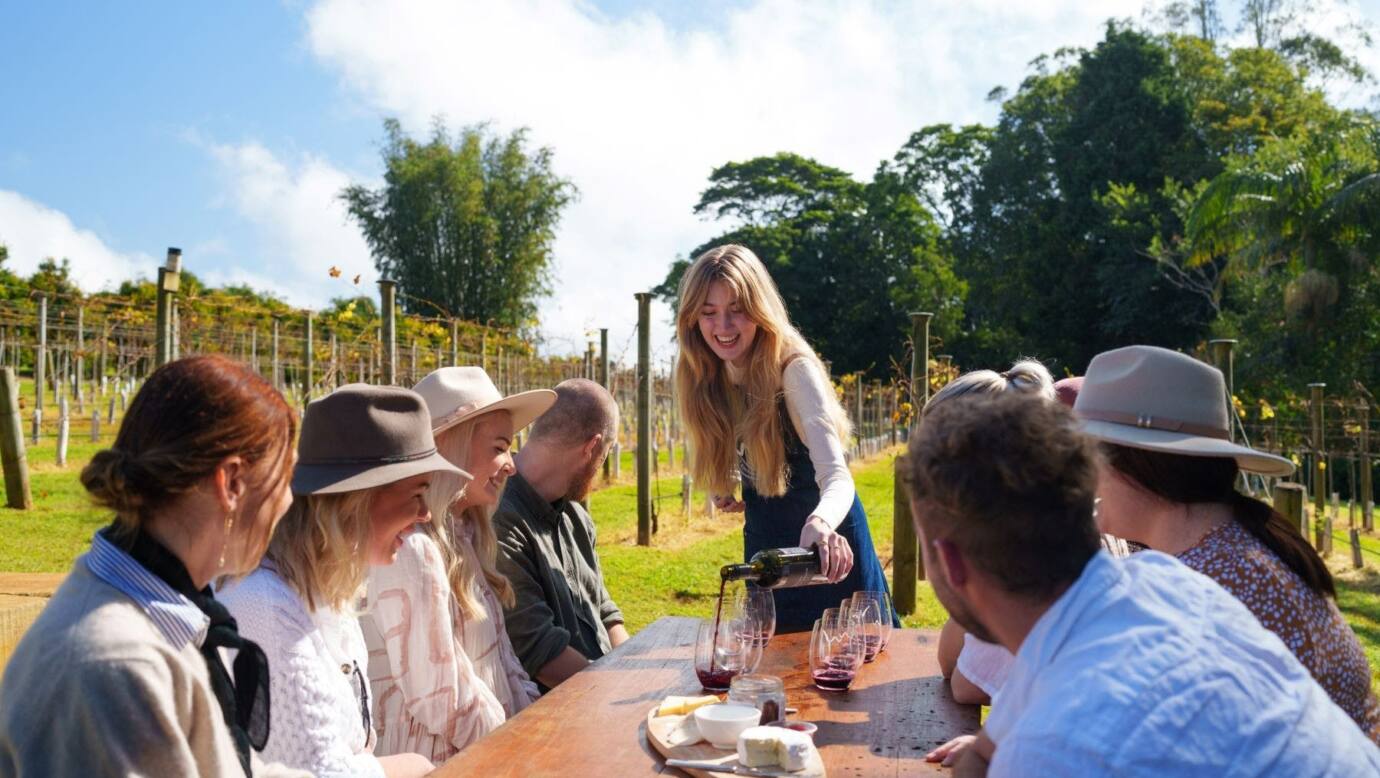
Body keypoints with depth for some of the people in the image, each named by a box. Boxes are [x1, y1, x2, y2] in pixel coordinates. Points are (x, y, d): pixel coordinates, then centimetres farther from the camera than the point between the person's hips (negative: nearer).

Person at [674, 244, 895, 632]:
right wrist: (725, 487, -5)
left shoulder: (794, 369, -26)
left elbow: (836, 474, -38)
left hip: (826, 550, -5)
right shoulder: (706, 378, -8)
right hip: (764, 548, 6)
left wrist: (821, 523, -58)